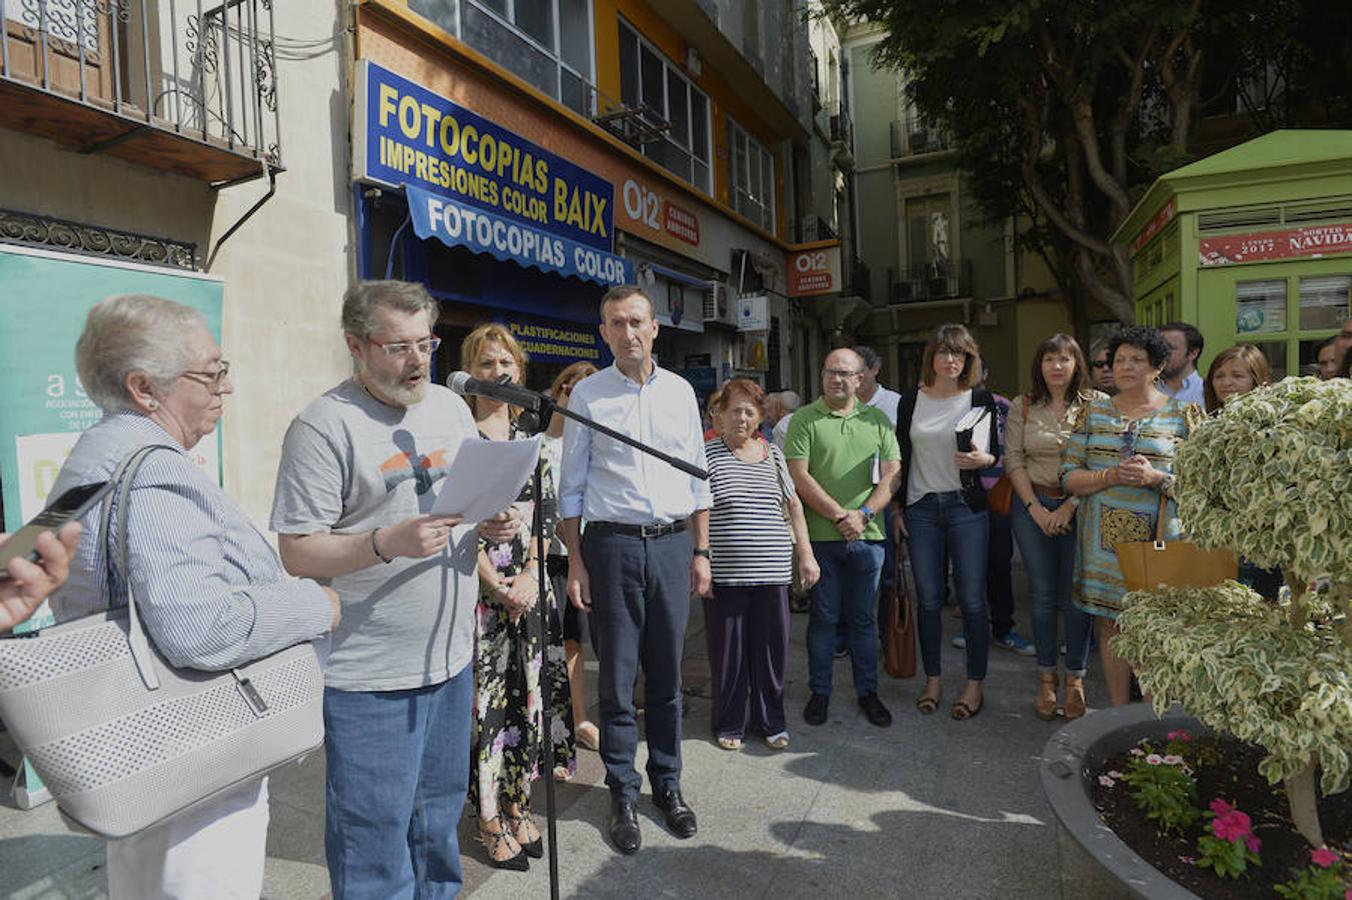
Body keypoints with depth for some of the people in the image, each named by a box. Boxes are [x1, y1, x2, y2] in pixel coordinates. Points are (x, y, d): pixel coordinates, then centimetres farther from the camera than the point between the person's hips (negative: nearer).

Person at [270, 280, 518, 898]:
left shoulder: (451, 407, 7)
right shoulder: (323, 425, -13)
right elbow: (296, 551, -14)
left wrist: (493, 524, -5)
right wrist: (388, 542, -28)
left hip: (451, 659, 7)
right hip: (370, 678, -6)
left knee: (438, 817, 24)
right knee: (374, 837, 9)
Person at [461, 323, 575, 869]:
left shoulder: (530, 435, 10)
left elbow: (545, 511, 7)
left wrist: (530, 576, -6)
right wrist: (499, 587, -12)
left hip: (529, 587, 4)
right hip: (479, 588, -4)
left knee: (528, 693, 10)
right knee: (486, 697, 2)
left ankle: (517, 807, 28)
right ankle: (491, 820, 20)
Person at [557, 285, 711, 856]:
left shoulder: (680, 391, 8)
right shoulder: (587, 394, 0)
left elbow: (698, 478, 11)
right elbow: (572, 486, 1)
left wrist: (701, 551, 8)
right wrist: (575, 561, -3)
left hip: (672, 543, 2)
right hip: (612, 544, -2)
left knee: (666, 675, 11)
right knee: (616, 678, 5)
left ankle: (668, 784, 29)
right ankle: (623, 796, 22)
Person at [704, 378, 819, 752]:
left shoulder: (773, 454, 10)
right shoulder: (707, 455, -2)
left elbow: (794, 506, 16)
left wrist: (806, 554, 11)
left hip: (772, 572, 4)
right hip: (724, 574, -3)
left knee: (772, 647, 10)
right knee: (728, 650, 6)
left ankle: (770, 721, 28)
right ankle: (728, 724, 25)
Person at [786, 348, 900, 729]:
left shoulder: (877, 420, 10)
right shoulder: (805, 419, 1)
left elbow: (891, 475, 5)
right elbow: (799, 476, -7)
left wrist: (863, 514, -10)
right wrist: (839, 516, -12)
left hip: (867, 536, 3)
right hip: (821, 536, -2)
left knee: (864, 618, 12)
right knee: (823, 616, 7)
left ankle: (868, 691, 26)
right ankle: (820, 692, 21)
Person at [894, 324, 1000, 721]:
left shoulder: (980, 398, 2)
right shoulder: (911, 400, 6)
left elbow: (996, 453, 5)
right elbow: (901, 457, 9)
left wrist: (981, 459, -18)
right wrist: (897, 506, 5)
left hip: (967, 507, -1)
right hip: (921, 509, 2)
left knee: (972, 599, 2)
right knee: (928, 599, 8)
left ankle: (975, 685, 15)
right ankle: (933, 680, 22)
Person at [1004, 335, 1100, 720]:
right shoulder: (1022, 407, 5)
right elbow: (1013, 461, 2)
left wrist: (1070, 507, -11)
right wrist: (1035, 508, -6)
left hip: (1080, 509, -1)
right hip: (1033, 507, 2)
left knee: (1075, 595, 2)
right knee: (1042, 595, 7)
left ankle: (1075, 678, 19)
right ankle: (1046, 677, 19)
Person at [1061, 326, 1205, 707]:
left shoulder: (1184, 414, 4)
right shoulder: (1093, 411, 9)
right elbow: (1069, 477, 4)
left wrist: (1157, 478, -17)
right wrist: (1112, 476, -14)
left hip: (1159, 539, -2)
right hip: (1105, 538, 2)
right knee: (1110, 627, 9)